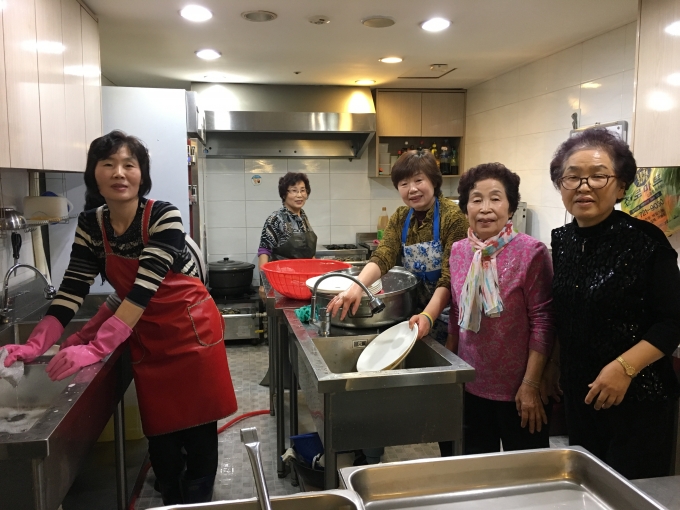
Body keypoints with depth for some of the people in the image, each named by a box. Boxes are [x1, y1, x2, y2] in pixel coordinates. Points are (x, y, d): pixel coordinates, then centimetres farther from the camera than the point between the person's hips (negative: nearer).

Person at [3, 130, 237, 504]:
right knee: (159, 433, 11)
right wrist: (35, 345, -19)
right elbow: (71, 292, -5)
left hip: (192, 332, -4)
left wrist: (96, 349, -33)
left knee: (197, 429, 5)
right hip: (146, 339, 4)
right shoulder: (90, 226, -3)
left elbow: (143, 289, -27)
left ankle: (197, 502, 25)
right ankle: (171, 502, 32)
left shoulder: (164, 217, -20)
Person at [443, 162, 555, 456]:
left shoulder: (531, 252, -15)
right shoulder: (458, 251, 1)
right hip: (469, 387, 5)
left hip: (517, 390, -4)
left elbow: (542, 323, -14)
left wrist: (531, 384, -15)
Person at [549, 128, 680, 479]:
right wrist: (555, 369, 12)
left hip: (637, 398, -5)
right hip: (579, 394, 6)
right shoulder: (562, 240, 2)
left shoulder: (644, 240, -16)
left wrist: (624, 367, -24)